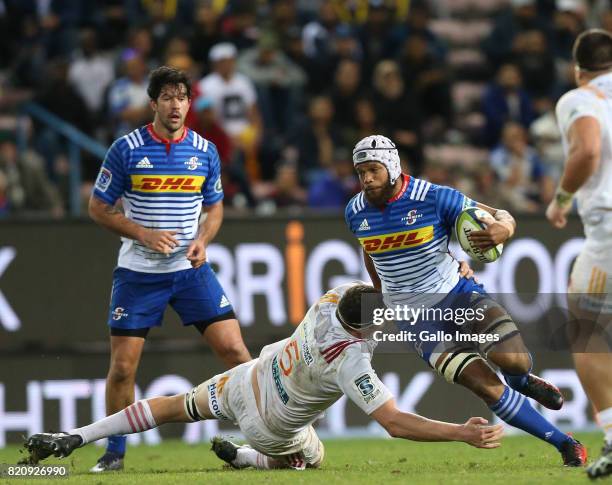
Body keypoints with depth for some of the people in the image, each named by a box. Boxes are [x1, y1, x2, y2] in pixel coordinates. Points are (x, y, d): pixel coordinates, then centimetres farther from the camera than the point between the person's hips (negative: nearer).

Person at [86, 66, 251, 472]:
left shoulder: (205, 151, 3)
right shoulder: (126, 149, -6)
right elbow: (99, 207, -1)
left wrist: (202, 240, -5)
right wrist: (144, 235, -14)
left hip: (192, 270, 2)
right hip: (138, 272, -2)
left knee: (233, 348, -8)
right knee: (123, 366, -3)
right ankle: (115, 453, 14)